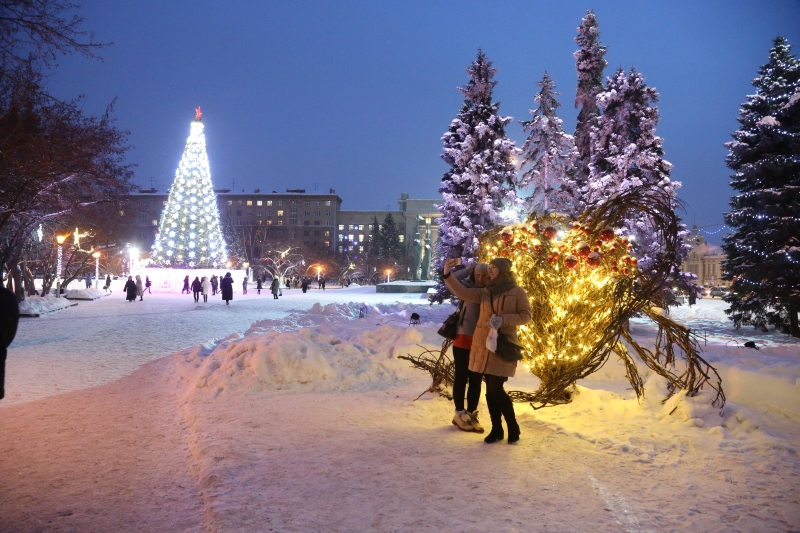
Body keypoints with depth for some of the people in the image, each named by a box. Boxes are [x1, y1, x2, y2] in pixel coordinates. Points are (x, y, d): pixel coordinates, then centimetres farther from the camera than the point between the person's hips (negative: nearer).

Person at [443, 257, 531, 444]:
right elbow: (463, 292, 0)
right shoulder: (485, 293, 9)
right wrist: (447, 275, -12)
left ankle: (513, 427, 11)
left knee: (496, 389, -9)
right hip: (483, 346, 5)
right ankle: (496, 429, 19)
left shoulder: (517, 292, 0)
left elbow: (526, 315, -4)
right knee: (490, 390, 8)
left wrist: (503, 319, -17)